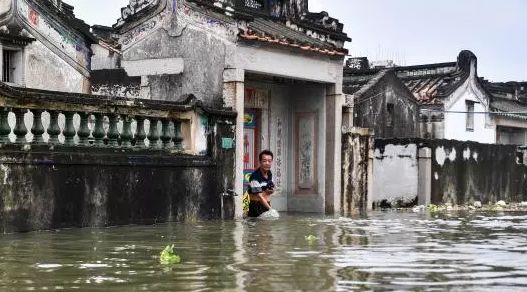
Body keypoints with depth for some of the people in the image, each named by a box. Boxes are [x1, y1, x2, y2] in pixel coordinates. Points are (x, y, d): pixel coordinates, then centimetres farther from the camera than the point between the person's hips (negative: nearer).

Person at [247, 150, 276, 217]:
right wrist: (270, 208, -25)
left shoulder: (270, 174, 8)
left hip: (267, 205, 7)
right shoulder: (255, 177, -18)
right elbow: (259, 196, -20)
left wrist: (271, 190, -1)